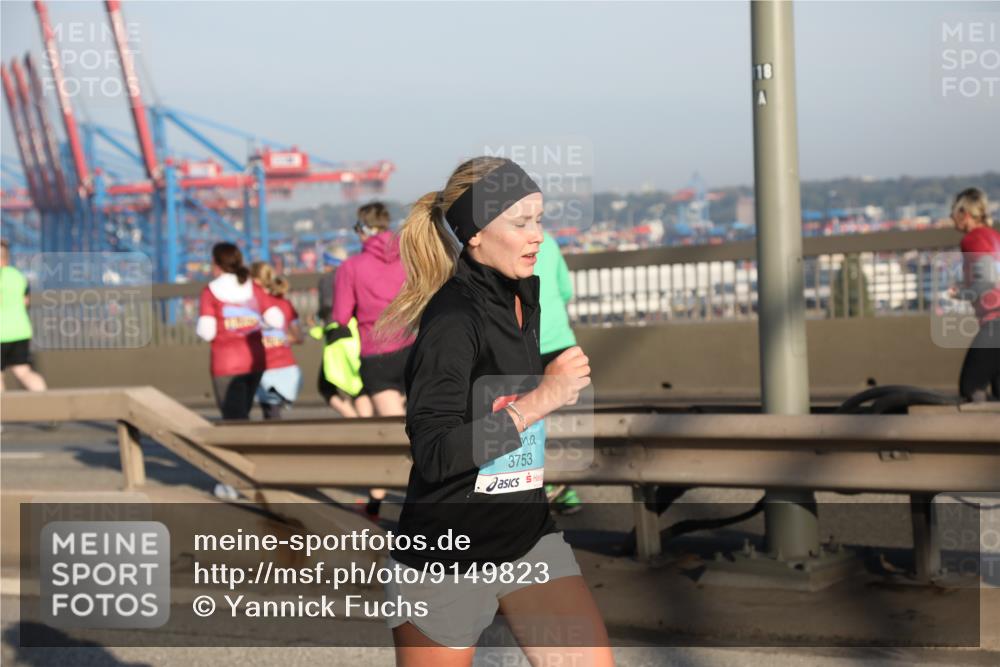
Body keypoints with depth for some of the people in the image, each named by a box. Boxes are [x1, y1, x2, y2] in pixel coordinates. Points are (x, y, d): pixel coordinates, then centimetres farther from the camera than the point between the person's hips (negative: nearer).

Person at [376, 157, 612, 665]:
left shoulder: (524, 296, 5)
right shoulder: (453, 318, -20)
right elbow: (434, 454, -27)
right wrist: (539, 400, -28)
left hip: (528, 536, 7)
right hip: (447, 552, -7)